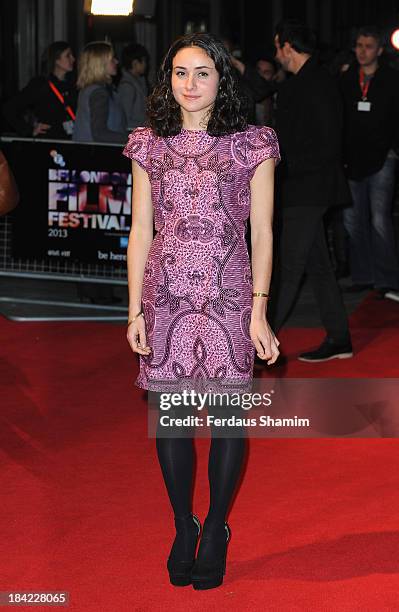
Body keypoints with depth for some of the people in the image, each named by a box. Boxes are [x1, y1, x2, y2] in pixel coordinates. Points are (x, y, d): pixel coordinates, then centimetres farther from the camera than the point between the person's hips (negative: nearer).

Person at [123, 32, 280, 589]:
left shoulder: (251, 145, 2)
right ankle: (183, 527, 24)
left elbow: (262, 234, 1)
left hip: (228, 293, -2)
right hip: (166, 293, 2)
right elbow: (140, 233, 9)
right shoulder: (150, 145, 7)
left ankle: (216, 530, 21)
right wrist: (135, 309, 4)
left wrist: (259, 311, -4)